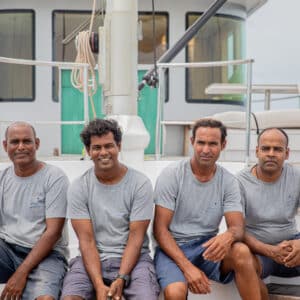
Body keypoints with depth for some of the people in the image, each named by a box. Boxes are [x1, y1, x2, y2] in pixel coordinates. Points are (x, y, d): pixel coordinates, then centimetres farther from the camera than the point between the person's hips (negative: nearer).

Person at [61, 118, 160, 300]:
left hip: (133, 258, -1)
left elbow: (136, 237, -7)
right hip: (92, 258, 1)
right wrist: (99, 285, -20)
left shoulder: (141, 184, -5)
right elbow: (87, 240, -7)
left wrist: (121, 279, -20)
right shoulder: (79, 188, -2)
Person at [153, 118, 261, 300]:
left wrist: (229, 235, -32)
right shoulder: (171, 175, -7)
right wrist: (187, 267, -22)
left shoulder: (229, 182, 1)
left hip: (208, 247, 3)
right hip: (173, 248, -3)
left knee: (241, 251, -29)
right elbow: (160, 229, -9)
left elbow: (238, 227, -4)